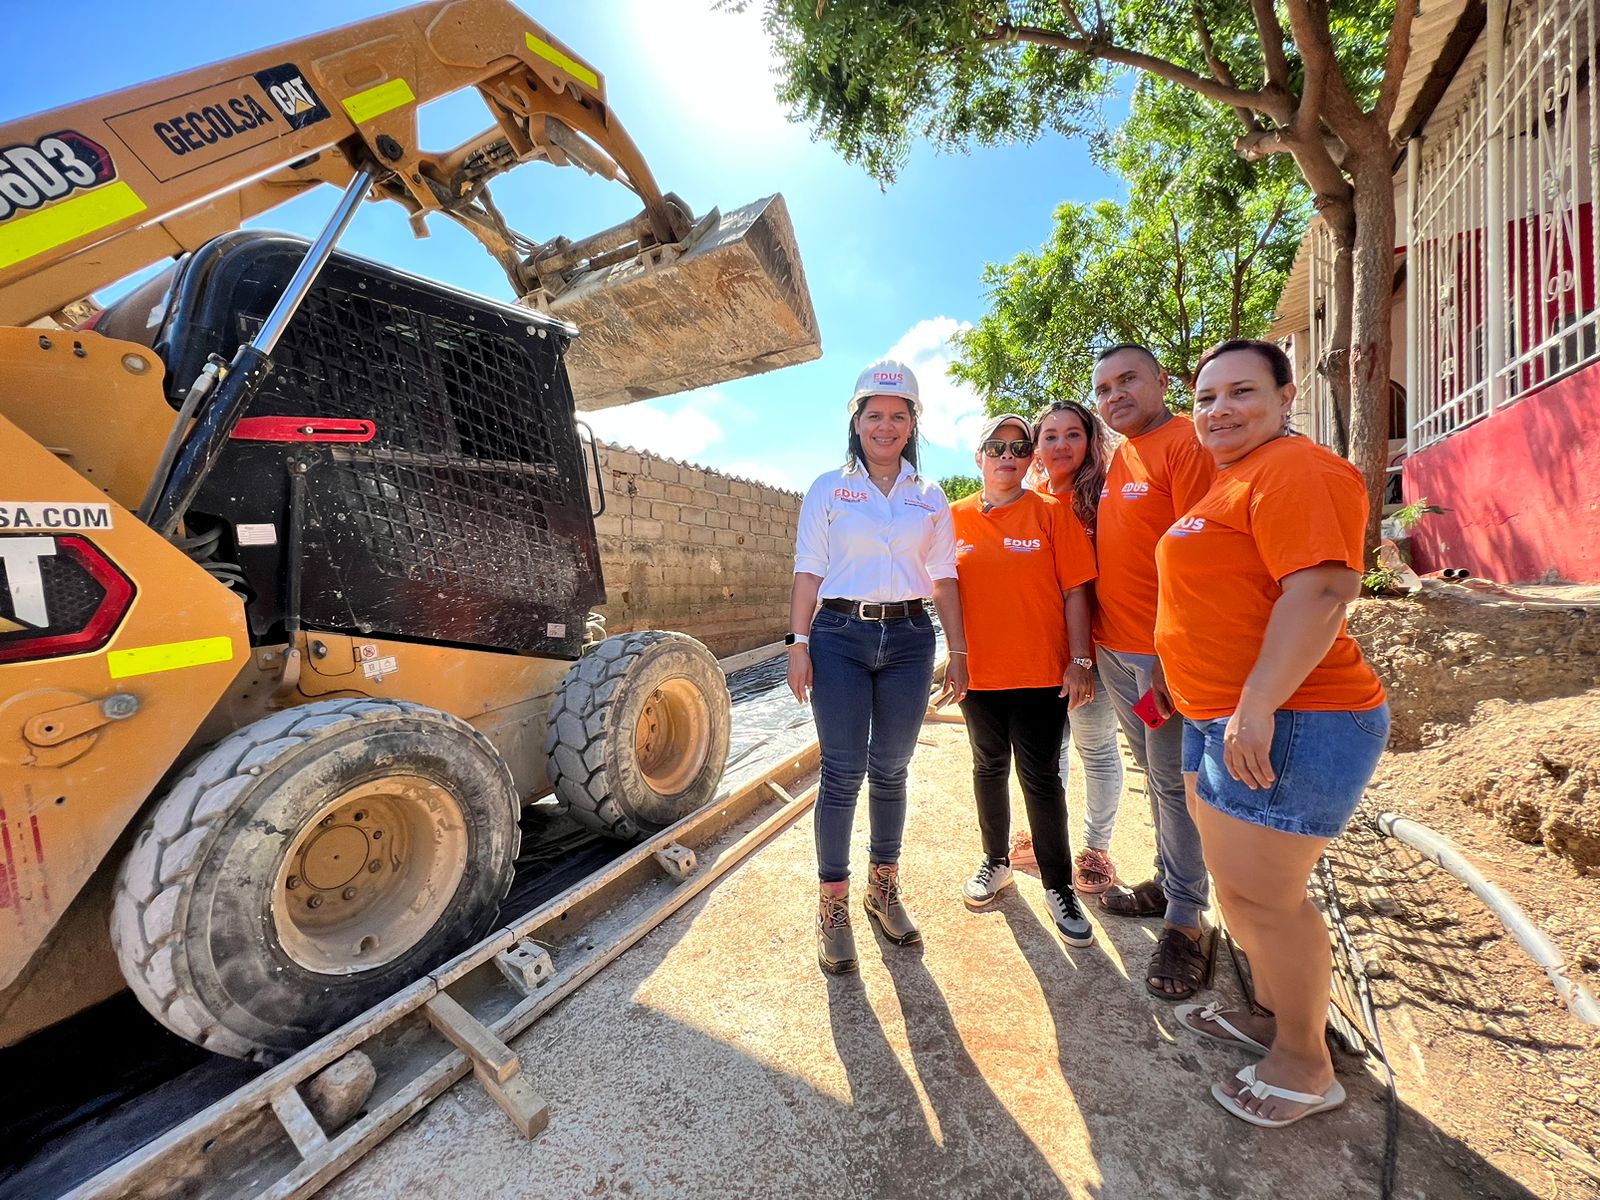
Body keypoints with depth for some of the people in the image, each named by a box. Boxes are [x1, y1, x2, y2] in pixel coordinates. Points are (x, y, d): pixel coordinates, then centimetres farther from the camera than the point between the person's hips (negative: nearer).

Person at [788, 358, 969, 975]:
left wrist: (957, 652, 6)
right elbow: (809, 572, 1)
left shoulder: (930, 497, 11)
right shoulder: (828, 489, 5)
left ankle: (883, 889, 31)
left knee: (890, 770, 11)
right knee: (842, 773, 0)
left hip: (909, 640, 3)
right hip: (840, 637, -2)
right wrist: (798, 644, -7)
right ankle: (833, 905, 17)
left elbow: (944, 579, 10)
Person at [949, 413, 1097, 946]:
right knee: (989, 768, 16)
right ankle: (996, 861, 37)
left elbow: (1076, 591, -4)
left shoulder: (1051, 512, -2)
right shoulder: (955, 517, 4)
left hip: (1041, 672, -2)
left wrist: (1080, 661, -9)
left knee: (1041, 777, 5)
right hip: (979, 671, 3)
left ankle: (1058, 885, 24)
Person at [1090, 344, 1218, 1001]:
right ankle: (1167, 881, 35)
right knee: (1153, 770, 18)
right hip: (1114, 645, 8)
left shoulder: (1185, 443, -11)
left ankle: (1188, 921, 18)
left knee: (1174, 780, 2)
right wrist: (1091, 647, 13)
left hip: (1163, 648, -8)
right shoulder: (1119, 456, 14)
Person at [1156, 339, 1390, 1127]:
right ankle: (1270, 1012, 40)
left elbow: (1322, 591, -25)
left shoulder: (1296, 470, -14)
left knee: (1263, 893, 2)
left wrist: (1257, 708, -28)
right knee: (1235, 879, 20)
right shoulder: (1232, 479, 18)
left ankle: (1306, 1067, 24)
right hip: (1222, 719, 10)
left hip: (1286, 723, -10)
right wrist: (1182, 683, 26)